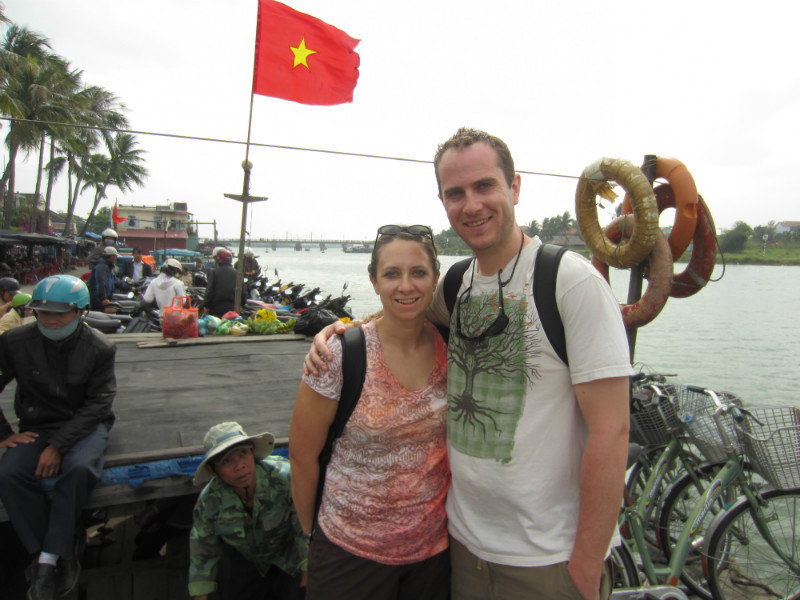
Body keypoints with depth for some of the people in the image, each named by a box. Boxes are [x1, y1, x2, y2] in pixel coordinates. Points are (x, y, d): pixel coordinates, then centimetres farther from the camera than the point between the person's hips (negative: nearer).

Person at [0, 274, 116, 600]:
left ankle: (48, 559, -18)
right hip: (37, 426, 2)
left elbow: (96, 405, -12)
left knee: (80, 468, -33)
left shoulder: (99, 349, -11)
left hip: (84, 424, -2)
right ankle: (63, 558, -16)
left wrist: (58, 446, -21)